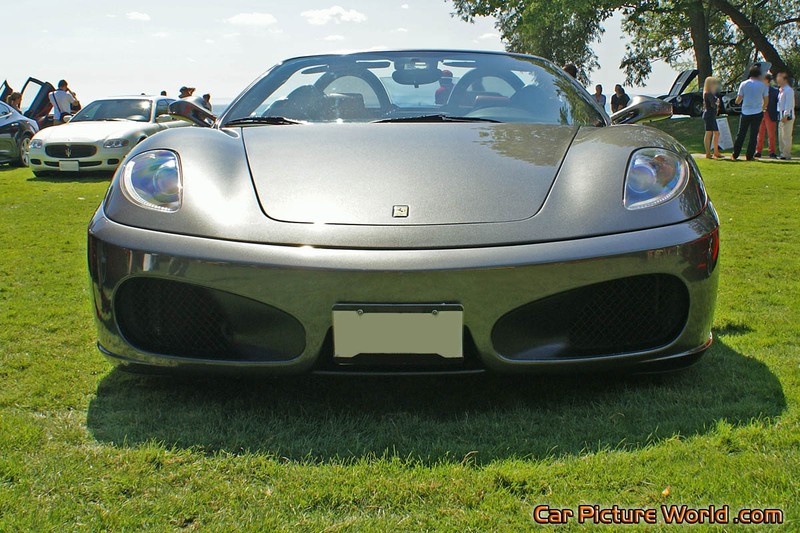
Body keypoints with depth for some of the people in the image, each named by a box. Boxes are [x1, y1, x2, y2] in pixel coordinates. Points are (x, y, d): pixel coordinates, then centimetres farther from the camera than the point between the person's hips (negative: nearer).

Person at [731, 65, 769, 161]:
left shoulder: (743, 84, -2)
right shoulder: (763, 85, -3)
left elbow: (738, 100, 0)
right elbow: (766, 101, 3)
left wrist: (738, 100, 23)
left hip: (745, 113, 1)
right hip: (757, 113, -1)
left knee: (741, 134, 8)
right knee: (754, 135, 4)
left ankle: (735, 155, 10)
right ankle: (750, 156, 3)